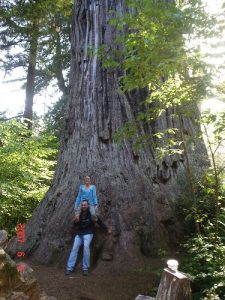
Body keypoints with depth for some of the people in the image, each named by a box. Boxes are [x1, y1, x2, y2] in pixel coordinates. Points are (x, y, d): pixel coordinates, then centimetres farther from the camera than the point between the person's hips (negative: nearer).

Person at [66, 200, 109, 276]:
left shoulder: (91, 214, -6)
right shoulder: (79, 214, 6)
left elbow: (99, 222, -1)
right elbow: (76, 224, 18)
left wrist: (106, 230, 3)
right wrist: (76, 221, -6)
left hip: (88, 234, -4)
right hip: (79, 234, 4)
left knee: (86, 246, -28)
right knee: (74, 248, -12)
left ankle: (85, 268, -21)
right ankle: (70, 268, -8)